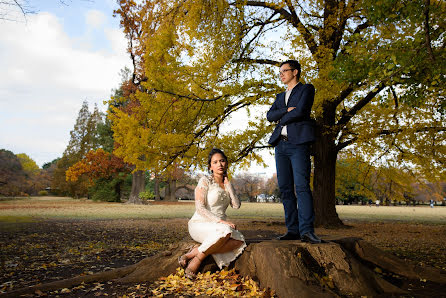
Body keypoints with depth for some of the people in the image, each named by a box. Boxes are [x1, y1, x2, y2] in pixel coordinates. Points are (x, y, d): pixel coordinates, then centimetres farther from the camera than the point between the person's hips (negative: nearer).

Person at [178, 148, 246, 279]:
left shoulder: (227, 184, 15)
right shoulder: (205, 181, -4)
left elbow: (236, 205, 2)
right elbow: (200, 208, -13)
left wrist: (228, 185, -1)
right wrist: (220, 221, -23)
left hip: (220, 226, 6)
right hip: (200, 224, -6)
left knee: (240, 241, -27)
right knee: (225, 231, -38)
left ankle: (196, 251, -23)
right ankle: (199, 257, -20)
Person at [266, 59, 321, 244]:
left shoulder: (307, 89, 9)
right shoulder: (280, 96, 28)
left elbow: (300, 111, -9)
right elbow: (269, 115, 11)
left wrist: (281, 119, 5)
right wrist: (287, 110, -5)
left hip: (298, 143, -6)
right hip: (280, 144, 6)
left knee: (302, 186, -16)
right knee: (285, 188, 1)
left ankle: (306, 230, -17)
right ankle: (292, 230, 5)